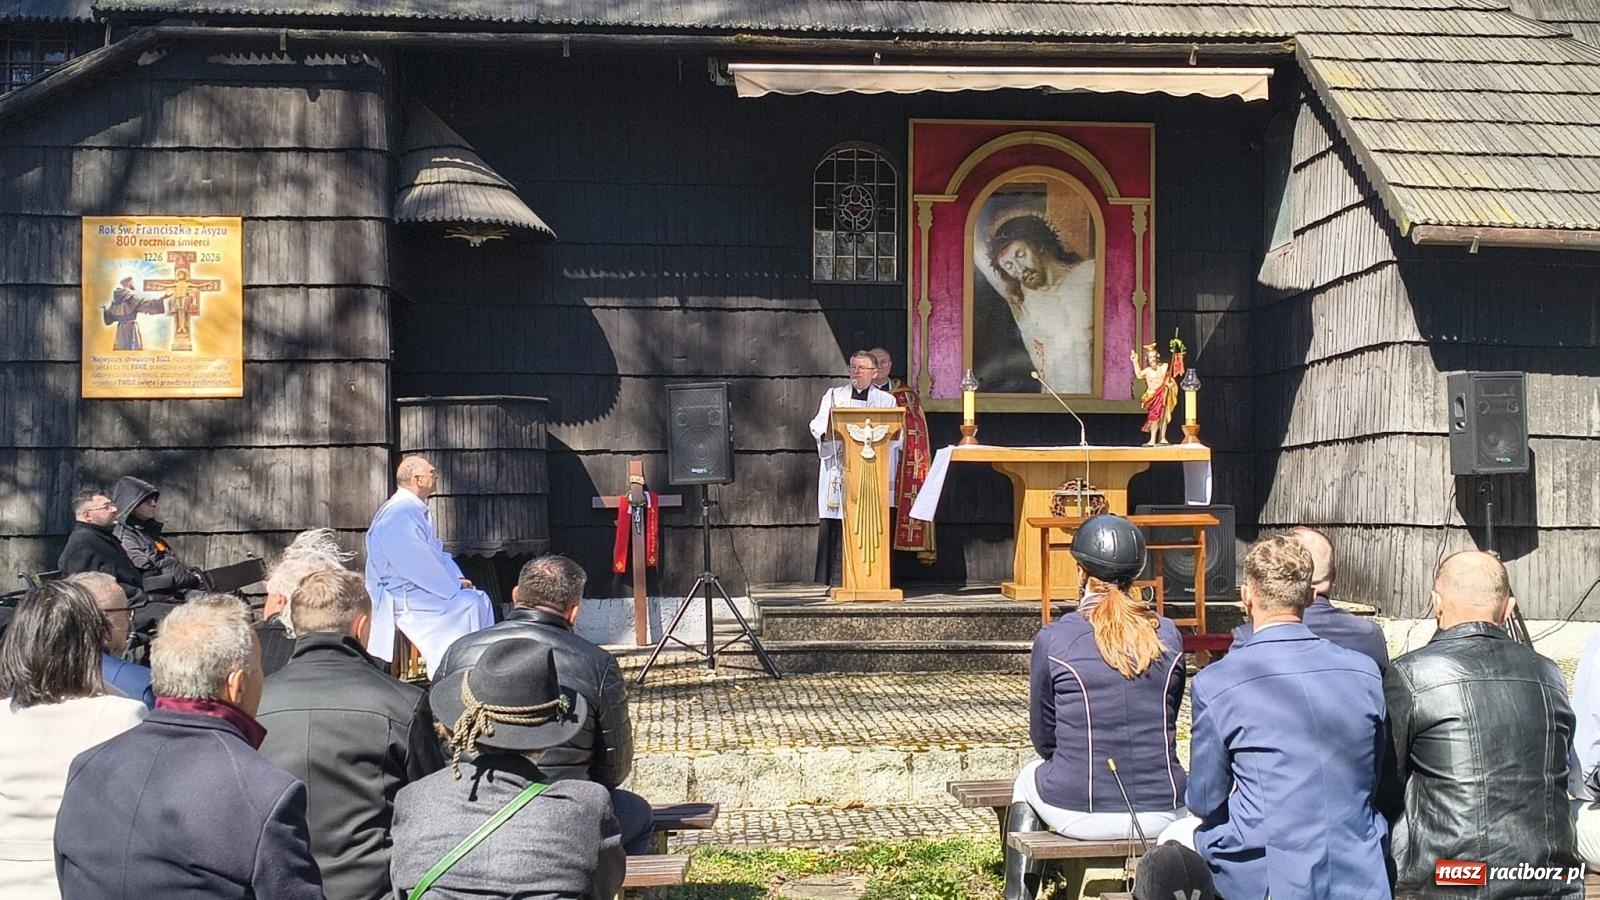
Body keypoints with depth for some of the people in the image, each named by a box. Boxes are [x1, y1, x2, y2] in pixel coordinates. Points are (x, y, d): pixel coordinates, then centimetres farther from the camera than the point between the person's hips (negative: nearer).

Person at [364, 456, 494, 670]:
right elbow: (416, 566, -24)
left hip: (421, 587, 10)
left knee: (481, 599, 2)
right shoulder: (398, 515, -19)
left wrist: (458, 578, 5)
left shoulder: (417, 510, 15)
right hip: (402, 597, -10)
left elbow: (436, 552, 21)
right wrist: (454, 587, -17)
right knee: (468, 604, -20)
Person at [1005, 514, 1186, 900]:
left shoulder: (1054, 639, -8)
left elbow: (1043, 738, 3)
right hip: (1162, 814, 2)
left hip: (1080, 814, -2)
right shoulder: (1168, 635, 1)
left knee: (1028, 779, 32)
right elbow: (1167, 723, 13)